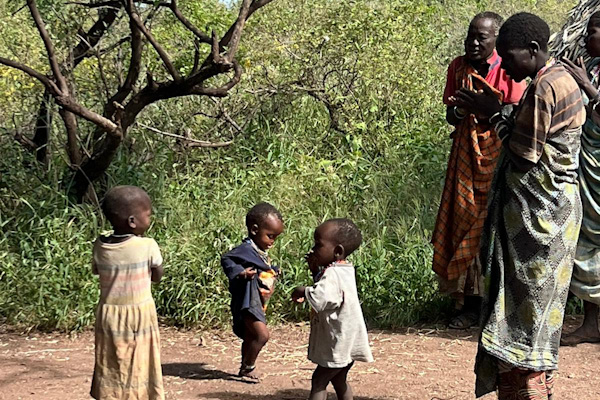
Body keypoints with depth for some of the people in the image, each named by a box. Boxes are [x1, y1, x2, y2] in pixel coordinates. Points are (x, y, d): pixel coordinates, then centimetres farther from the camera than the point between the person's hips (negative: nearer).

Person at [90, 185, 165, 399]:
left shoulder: (99, 246, -4)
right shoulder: (148, 246, -15)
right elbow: (157, 276, -1)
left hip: (109, 315, 3)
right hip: (140, 316, -3)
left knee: (109, 374, 8)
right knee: (139, 371, 5)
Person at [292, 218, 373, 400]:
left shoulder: (332, 274, -23)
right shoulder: (344, 269, 8)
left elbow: (319, 299, -38)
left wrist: (302, 291, -19)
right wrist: (315, 270, 10)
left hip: (339, 343, -10)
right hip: (348, 342, 10)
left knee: (319, 379, -7)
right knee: (339, 380, 21)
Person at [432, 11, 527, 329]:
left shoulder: (507, 70, -7)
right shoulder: (458, 67, 6)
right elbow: (450, 115, 10)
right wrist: (459, 112, -13)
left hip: (498, 158, -4)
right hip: (466, 158, 4)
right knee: (464, 225, 1)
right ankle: (471, 302, 7)